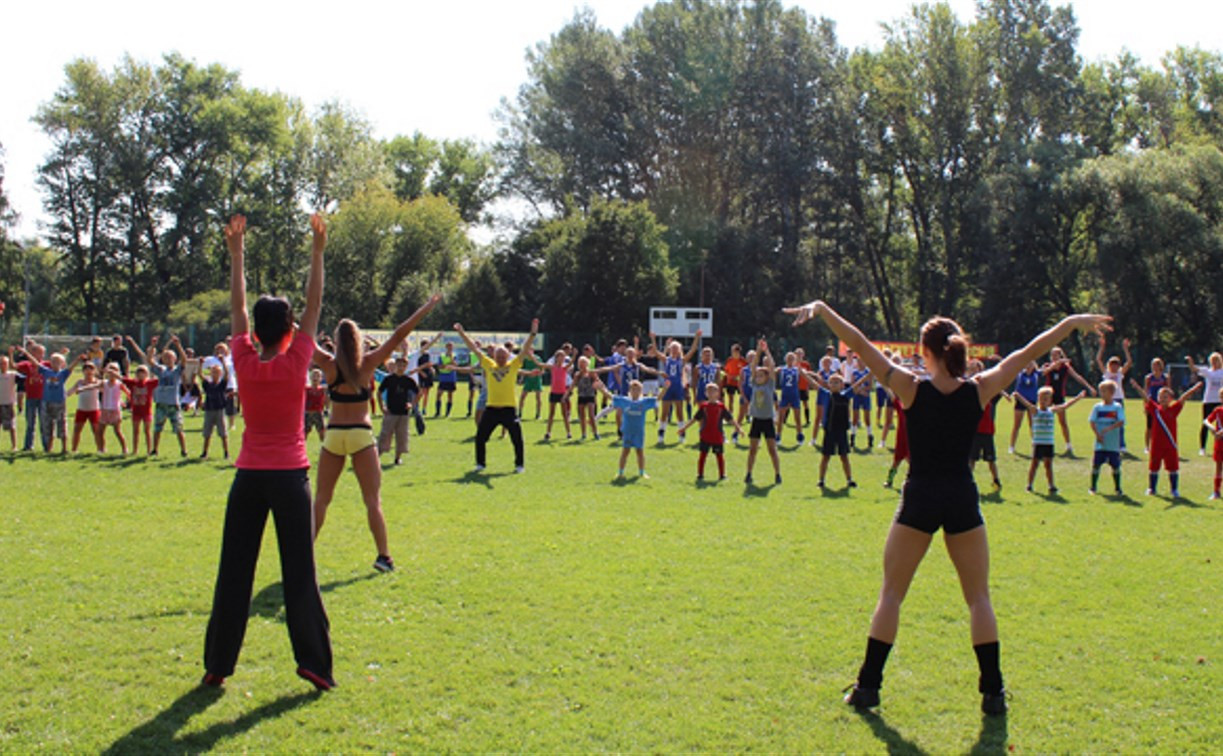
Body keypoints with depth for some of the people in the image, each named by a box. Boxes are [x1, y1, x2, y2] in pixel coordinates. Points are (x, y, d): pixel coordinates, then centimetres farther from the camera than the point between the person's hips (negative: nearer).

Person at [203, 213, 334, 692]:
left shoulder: (244, 362, -4)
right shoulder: (296, 363, -9)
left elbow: (237, 308, 6)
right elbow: (314, 306, -4)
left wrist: (236, 253, 12)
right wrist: (317, 251, 0)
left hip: (249, 476, 2)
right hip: (290, 475, -2)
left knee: (234, 571, 7)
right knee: (298, 572, 0)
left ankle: (218, 663, 12)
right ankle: (313, 661, -1)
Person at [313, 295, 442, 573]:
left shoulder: (329, 364, -2)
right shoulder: (368, 363, -4)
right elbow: (399, 335, -4)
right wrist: (426, 308, 0)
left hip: (333, 434, 1)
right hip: (361, 434, -1)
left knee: (321, 498, 10)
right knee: (373, 499, 3)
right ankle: (383, 556, 1)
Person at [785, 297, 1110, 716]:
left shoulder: (911, 388, -9)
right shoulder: (979, 391, -4)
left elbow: (859, 344, -12)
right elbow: (1029, 352, 5)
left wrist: (821, 309, -9)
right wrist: (1072, 322, 14)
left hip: (919, 500, -1)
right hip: (962, 500, 1)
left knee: (891, 594, 8)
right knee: (978, 598, 11)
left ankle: (868, 687, 8)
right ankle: (993, 692, 10)